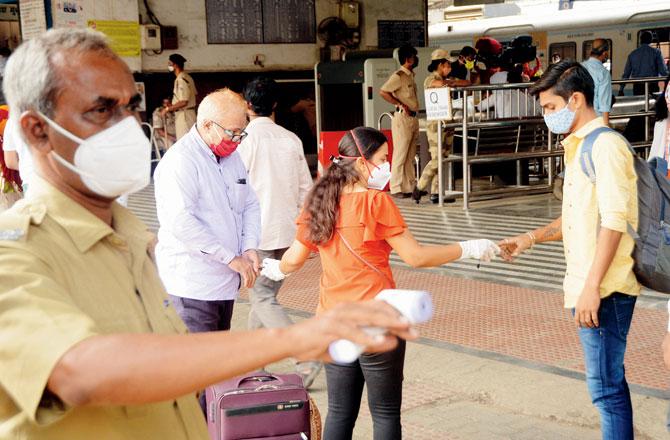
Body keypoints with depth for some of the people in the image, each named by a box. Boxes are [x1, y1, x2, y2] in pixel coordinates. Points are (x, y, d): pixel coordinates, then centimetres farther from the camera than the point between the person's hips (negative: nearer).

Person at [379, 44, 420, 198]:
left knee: (411, 156, 10)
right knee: (400, 155, -6)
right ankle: (396, 189, -3)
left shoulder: (410, 76, 16)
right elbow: (383, 92, -19)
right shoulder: (398, 76, -10)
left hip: (413, 118, 9)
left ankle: (410, 187, 15)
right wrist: (402, 105, -19)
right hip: (402, 118, -9)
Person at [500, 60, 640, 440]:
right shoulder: (579, 146, 17)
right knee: (608, 381, 16)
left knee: (606, 384, -5)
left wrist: (592, 287, -23)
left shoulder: (606, 144, -13)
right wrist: (532, 238, 11)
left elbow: (614, 221, -20)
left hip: (605, 288, -10)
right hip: (589, 285, 10)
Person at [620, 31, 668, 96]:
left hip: (637, 87, 3)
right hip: (652, 86, -2)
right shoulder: (656, 52, 1)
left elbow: (626, 74, 11)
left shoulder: (632, 54, 9)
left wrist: (621, 90, 15)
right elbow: (663, 71, -3)